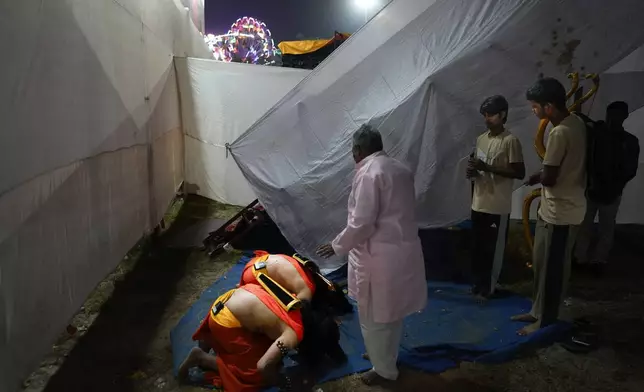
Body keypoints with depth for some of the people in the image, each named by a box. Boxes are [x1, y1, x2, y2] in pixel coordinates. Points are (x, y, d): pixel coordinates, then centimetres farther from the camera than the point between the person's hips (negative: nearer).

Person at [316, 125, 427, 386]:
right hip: (403, 249, 9)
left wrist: (337, 246, -8)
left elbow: (362, 223, -22)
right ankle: (386, 355, 43)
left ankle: (384, 370, 25)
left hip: (380, 256, -9)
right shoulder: (400, 169, 10)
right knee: (392, 311, 24)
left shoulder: (368, 173, -18)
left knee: (375, 316, 9)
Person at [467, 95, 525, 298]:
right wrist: (473, 171, -4)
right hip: (479, 204, 7)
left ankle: (489, 287, 17)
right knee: (477, 247, 13)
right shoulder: (481, 139, 11)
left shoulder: (511, 141, -11)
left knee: (493, 249, 4)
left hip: (498, 207, -6)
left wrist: (487, 167, -21)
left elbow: (520, 173, -15)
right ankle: (479, 283, 27)